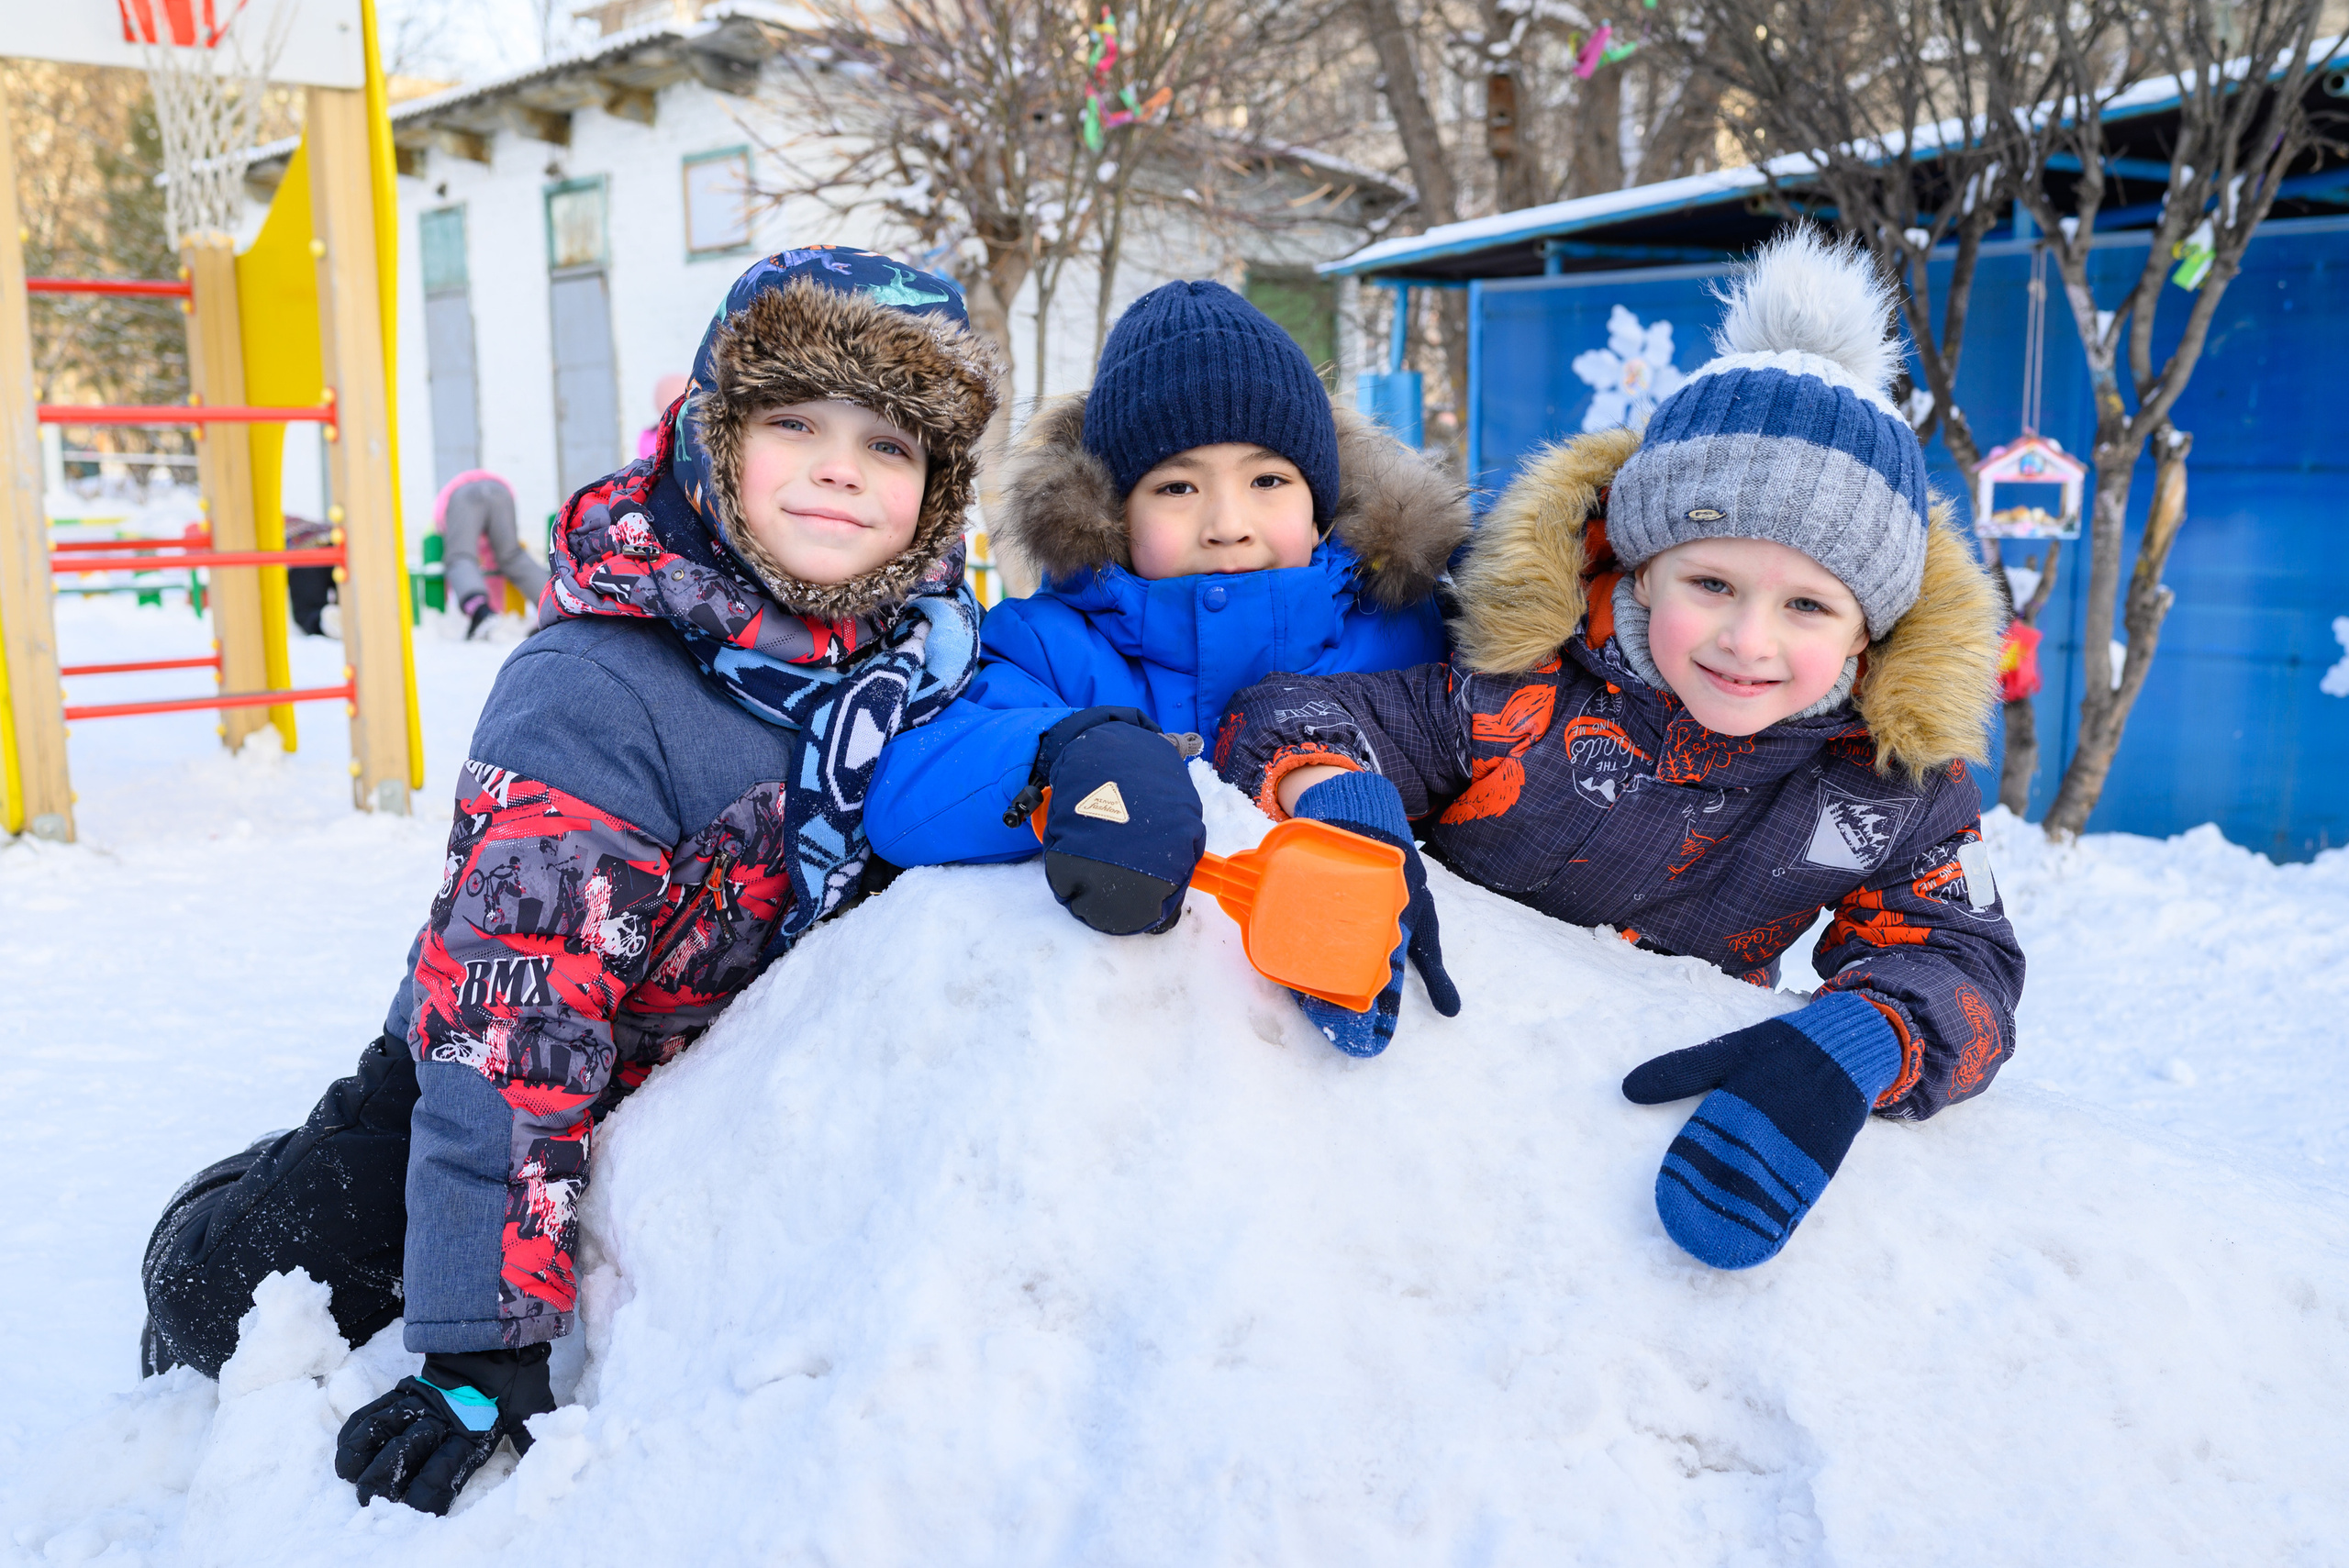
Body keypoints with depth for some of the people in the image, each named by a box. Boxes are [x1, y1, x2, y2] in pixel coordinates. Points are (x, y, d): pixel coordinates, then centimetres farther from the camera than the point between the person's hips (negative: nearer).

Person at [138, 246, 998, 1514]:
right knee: (231, 1281, -15)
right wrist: (486, 1350, -34)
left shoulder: (930, 647, -14)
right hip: (531, 1097, -4)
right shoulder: (592, 695, -31)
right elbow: (511, 1013, -34)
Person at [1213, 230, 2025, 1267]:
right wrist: (1343, 815, -38)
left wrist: (1845, 1052, -35)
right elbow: (1277, 717, -14)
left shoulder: (1901, 765, -8)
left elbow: (1961, 958, -11)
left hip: (1686, 1073, 2)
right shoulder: (1529, 692, -17)